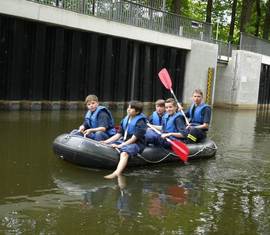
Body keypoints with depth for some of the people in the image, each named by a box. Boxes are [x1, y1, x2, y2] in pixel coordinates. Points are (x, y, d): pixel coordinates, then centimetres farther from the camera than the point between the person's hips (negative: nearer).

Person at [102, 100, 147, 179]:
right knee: (106, 146, -2)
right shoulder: (125, 120, 10)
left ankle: (116, 173, -57)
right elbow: (119, 134, 10)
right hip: (124, 141, 9)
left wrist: (120, 146, -21)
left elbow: (133, 139, -17)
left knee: (124, 153, -38)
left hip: (136, 144, -9)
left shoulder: (140, 122, -12)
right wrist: (107, 141, -1)